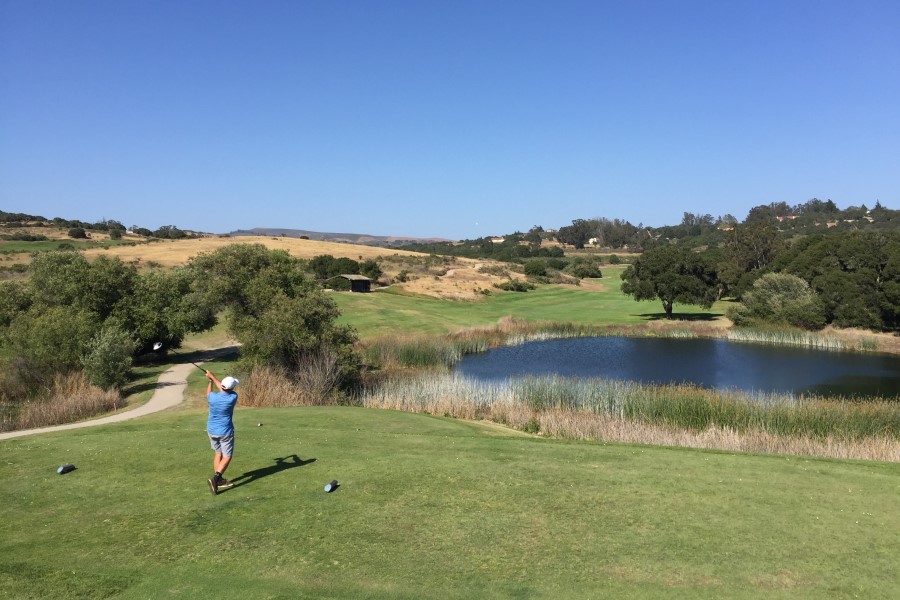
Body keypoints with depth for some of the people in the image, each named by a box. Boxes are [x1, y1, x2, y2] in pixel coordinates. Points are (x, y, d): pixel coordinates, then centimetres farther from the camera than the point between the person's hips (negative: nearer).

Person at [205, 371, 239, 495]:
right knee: (227, 457, 2)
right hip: (225, 431, -4)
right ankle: (215, 478, -18)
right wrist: (212, 377, 11)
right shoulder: (233, 397, -18)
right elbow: (223, 389, 2)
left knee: (218, 453, 20)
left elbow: (208, 392, 14)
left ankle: (219, 480, 20)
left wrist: (210, 380, 29)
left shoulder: (213, 397, -13)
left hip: (211, 430, 4)